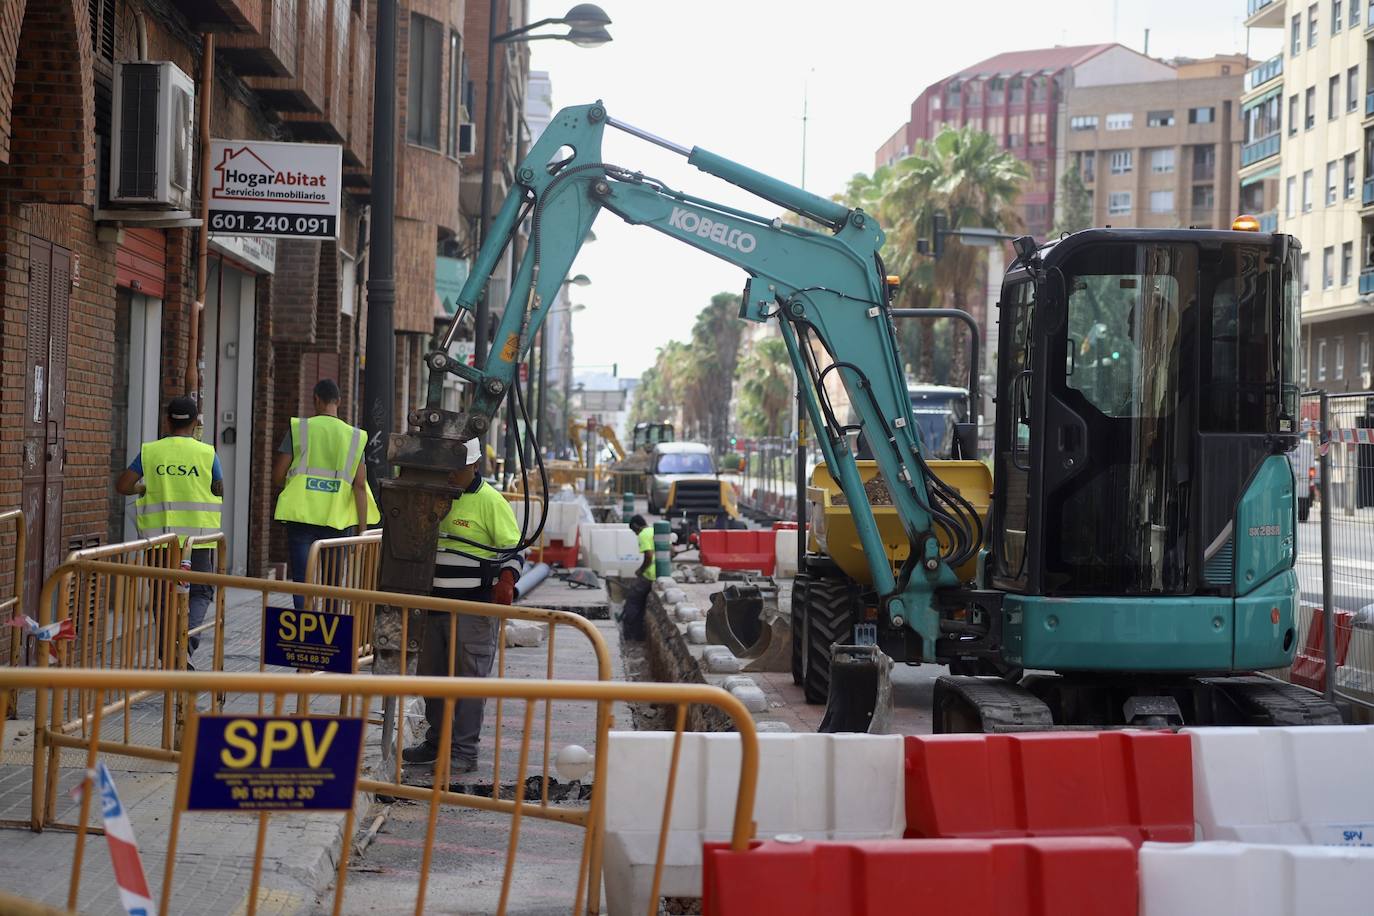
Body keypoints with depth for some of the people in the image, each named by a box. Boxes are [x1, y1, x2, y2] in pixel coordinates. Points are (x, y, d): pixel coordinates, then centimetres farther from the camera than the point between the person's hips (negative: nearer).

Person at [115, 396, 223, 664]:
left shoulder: (150, 452, -2)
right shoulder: (206, 453, -4)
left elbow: (122, 485, -1)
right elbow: (219, 493, 5)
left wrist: (143, 488, 19)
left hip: (160, 536, 1)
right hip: (198, 535, -1)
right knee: (200, 592, 12)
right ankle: (188, 643, -13)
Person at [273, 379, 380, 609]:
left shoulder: (298, 429, 0)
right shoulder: (354, 437, 4)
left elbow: (277, 477, 0)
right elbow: (360, 485, -2)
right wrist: (363, 530, 1)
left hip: (301, 516, -1)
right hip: (337, 521, 1)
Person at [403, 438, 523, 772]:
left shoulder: (490, 502, -8)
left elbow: (513, 549, -7)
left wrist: (505, 583, -23)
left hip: (474, 607, -7)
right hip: (436, 603, 7)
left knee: (469, 677, -6)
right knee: (432, 675, 13)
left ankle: (464, 751, -2)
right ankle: (437, 741, 24)